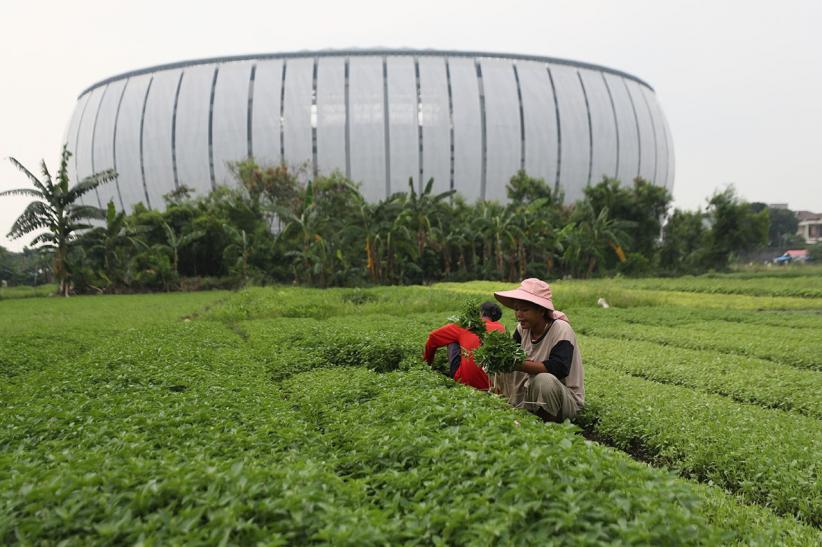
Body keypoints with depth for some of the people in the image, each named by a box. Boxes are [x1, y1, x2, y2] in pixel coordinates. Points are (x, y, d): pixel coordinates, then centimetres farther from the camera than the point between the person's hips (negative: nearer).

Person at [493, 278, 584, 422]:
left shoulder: (561, 329, -21)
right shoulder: (523, 328, -2)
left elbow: (560, 368, -34)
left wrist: (517, 364, -41)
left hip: (568, 398, -6)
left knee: (544, 379, -36)